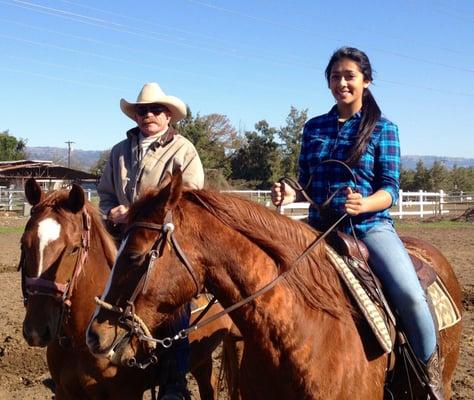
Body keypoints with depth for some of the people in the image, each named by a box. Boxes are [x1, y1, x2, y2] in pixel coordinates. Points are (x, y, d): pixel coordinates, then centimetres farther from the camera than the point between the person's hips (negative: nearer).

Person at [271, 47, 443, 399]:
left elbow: (391, 189, -5)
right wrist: (290, 194, -8)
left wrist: (363, 205, -26)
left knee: (410, 294, -27)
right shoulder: (314, 128, 10)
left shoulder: (383, 128, 1)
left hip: (370, 225, -4)